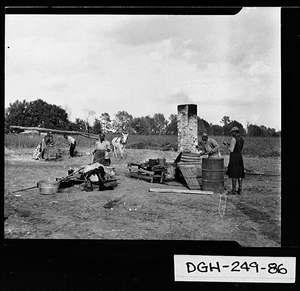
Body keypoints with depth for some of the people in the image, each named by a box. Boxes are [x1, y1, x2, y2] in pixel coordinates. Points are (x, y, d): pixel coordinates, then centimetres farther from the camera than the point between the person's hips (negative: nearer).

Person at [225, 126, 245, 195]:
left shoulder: (233, 139, -13)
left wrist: (228, 147, 3)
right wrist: (229, 145, 21)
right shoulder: (241, 139, 12)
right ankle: (239, 189, 14)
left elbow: (231, 150, -17)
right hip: (240, 156, 8)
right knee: (239, 174, 11)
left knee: (233, 174, -4)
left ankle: (234, 190, -1)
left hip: (234, 157, -8)